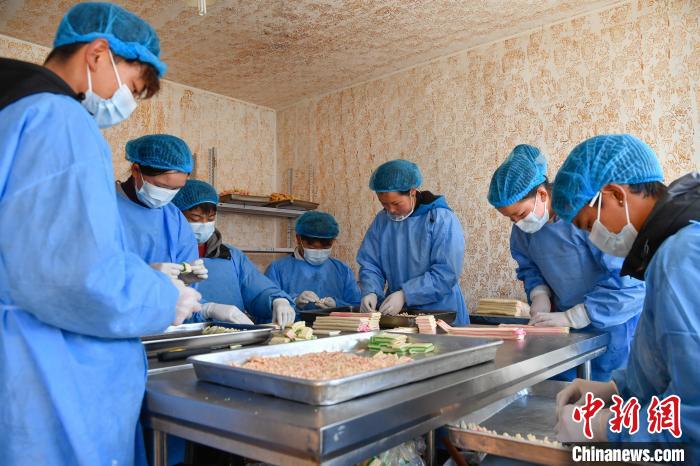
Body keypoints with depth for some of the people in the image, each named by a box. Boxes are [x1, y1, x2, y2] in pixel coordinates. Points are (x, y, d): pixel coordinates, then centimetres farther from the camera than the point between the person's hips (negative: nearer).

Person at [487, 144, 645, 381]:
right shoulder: (523, 227, -7)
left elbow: (629, 279, -27)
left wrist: (572, 317, -27)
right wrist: (539, 294, -11)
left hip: (613, 321, -5)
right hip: (563, 323, 5)